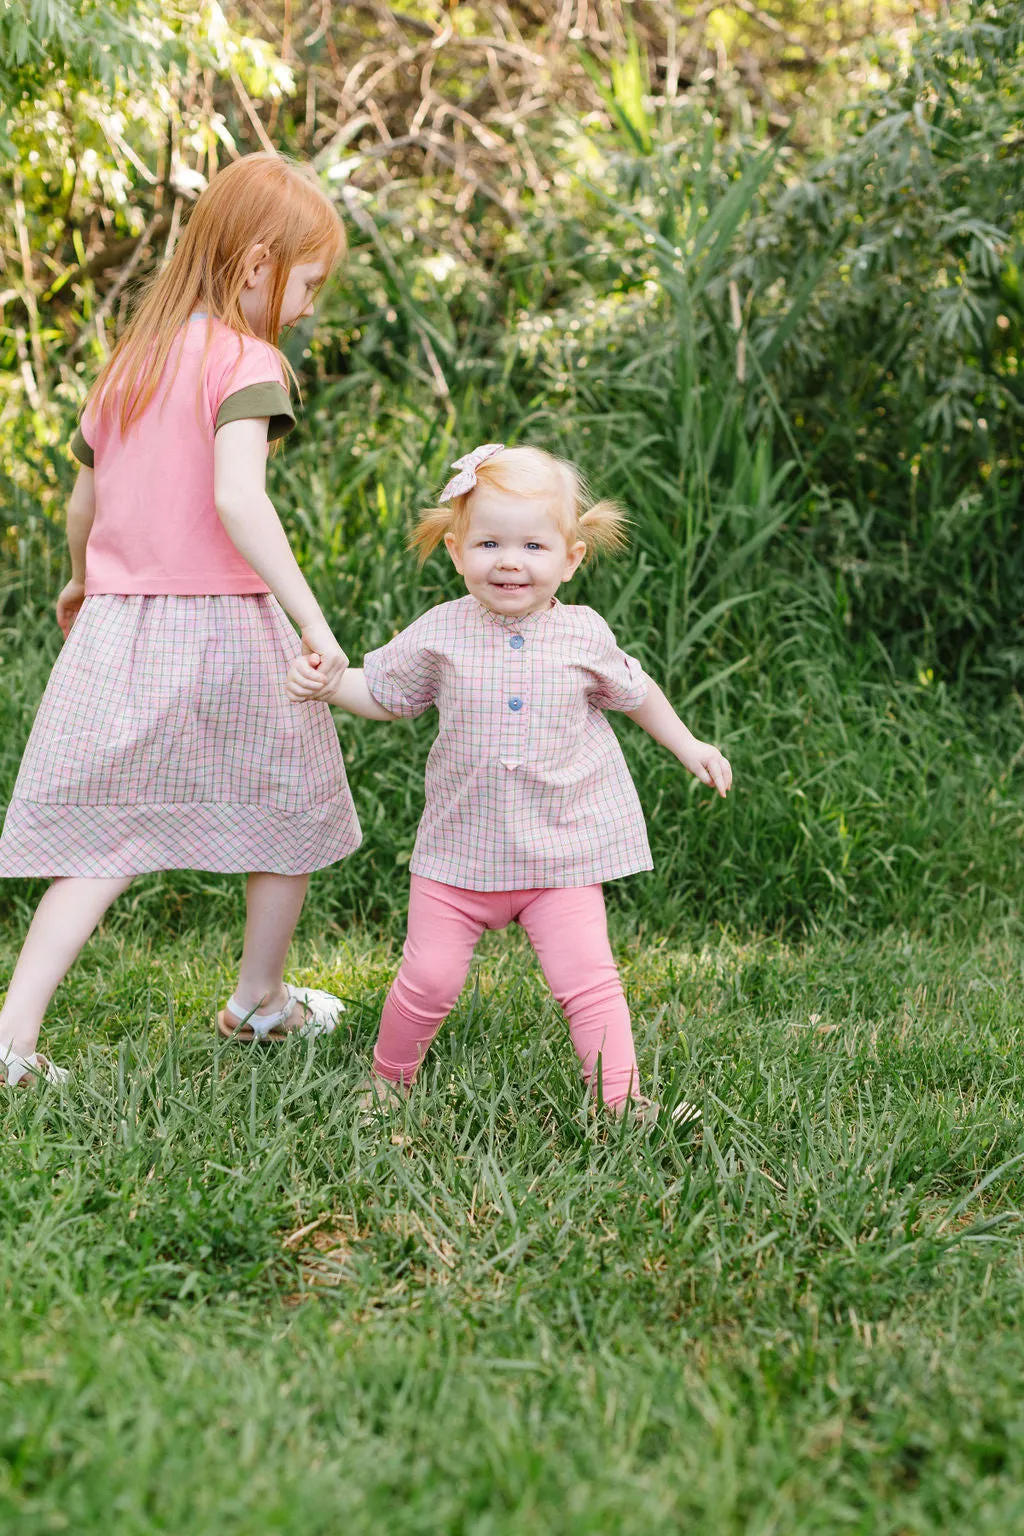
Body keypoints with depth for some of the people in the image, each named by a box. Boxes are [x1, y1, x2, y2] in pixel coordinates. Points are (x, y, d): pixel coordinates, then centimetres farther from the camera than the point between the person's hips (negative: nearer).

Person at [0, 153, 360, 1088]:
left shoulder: (131, 360, 11)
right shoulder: (246, 361, -10)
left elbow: (84, 502, 19)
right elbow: (236, 496, -25)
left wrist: (83, 584, 38)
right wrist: (311, 616, -29)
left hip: (118, 626, 6)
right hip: (220, 624, -6)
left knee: (104, 838, 8)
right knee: (289, 815, 16)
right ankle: (260, 1003, 31)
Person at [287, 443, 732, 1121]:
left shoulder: (584, 635, -3)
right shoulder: (441, 633, -5)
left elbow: (633, 691, 17)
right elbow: (384, 693, 10)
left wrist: (689, 746, 19)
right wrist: (327, 682, -7)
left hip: (561, 854, 0)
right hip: (459, 847, 0)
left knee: (588, 981, -6)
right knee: (429, 979, 2)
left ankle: (622, 1102, 4)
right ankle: (388, 1082, 27)